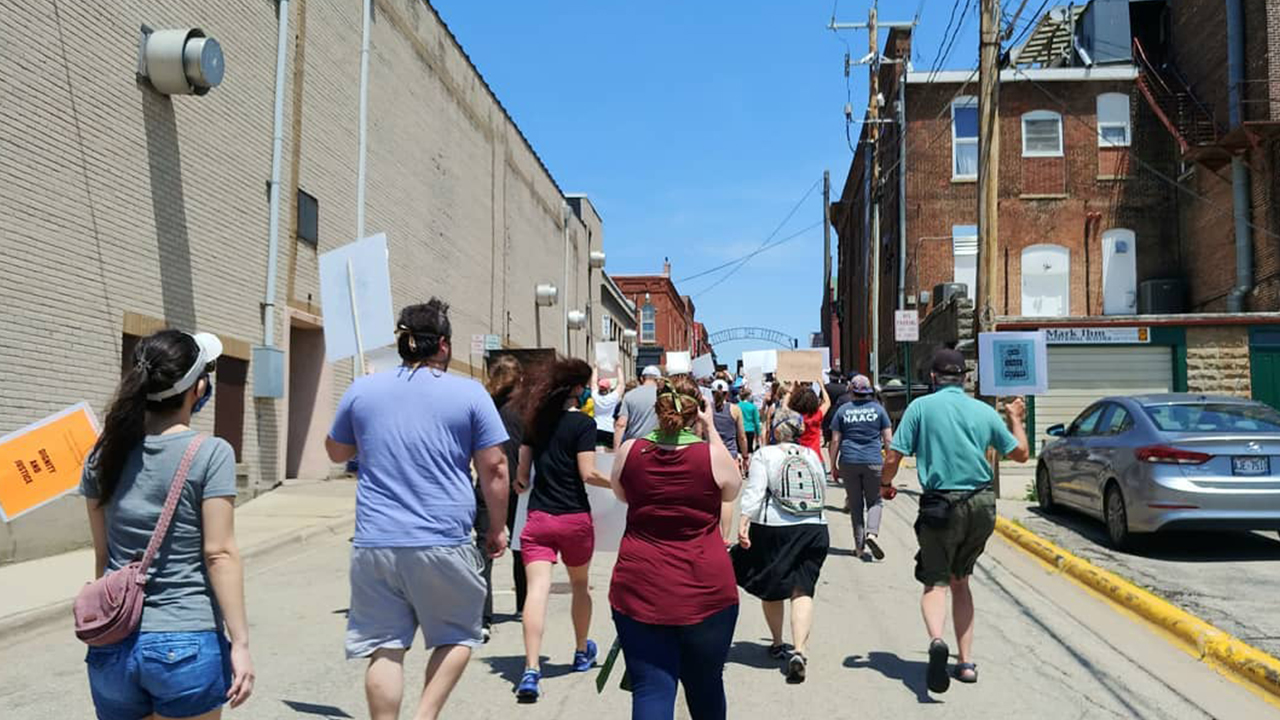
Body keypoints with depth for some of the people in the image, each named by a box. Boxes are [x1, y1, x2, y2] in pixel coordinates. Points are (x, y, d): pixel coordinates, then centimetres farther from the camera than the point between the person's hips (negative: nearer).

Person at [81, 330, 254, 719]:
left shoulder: (104, 455, 3)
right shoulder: (210, 454, -11)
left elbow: (103, 555, 9)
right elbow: (219, 554, -13)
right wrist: (240, 643, -10)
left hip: (112, 647, 5)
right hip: (186, 644, -4)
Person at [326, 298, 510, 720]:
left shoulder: (362, 390, 6)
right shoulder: (470, 393, -2)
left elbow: (336, 452, 21)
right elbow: (494, 468, -2)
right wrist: (498, 527, 9)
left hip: (376, 543, 3)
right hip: (444, 543, -2)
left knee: (385, 647, 10)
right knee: (457, 638, 15)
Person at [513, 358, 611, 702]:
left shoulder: (536, 419, 7)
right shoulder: (583, 423, -8)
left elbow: (523, 472, 12)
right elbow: (588, 474, -15)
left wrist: (522, 484, 34)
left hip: (538, 518, 2)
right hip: (574, 518, -2)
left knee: (537, 590, -8)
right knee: (580, 586, 20)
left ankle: (531, 670, -20)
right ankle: (582, 652, 38)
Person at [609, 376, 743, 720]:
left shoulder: (630, 452, -2)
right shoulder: (713, 455, -8)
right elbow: (732, 491, 14)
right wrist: (711, 430, 13)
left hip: (640, 589, 1)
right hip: (705, 590, 0)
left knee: (651, 691, 1)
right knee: (706, 686, 19)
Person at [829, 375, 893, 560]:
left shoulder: (842, 410, 3)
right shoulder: (878, 409, 4)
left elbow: (835, 441, 2)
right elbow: (888, 440, 3)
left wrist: (833, 465, 9)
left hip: (849, 463, 1)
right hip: (873, 462, -1)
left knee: (855, 504, 9)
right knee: (875, 501, 11)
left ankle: (860, 546, 9)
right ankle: (872, 533, -14)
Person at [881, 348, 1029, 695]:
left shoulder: (921, 407, -5)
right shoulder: (985, 412, 5)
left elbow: (894, 457, -8)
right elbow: (1021, 454, 16)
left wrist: (885, 485, 12)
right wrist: (1015, 420, 33)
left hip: (940, 505, -4)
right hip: (981, 505, 4)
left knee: (935, 582, 2)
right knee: (960, 581, 19)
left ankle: (936, 640, -27)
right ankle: (966, 662, 19)